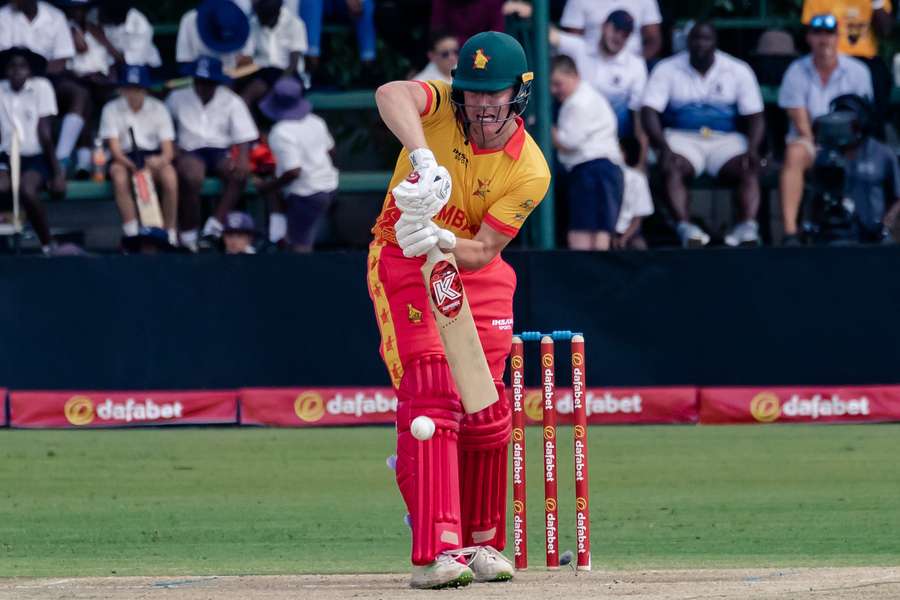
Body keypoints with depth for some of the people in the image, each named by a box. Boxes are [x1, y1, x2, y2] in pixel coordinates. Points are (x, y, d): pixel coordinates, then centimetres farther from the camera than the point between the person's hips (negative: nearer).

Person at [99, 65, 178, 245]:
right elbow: (114, 147, -9)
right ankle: (131, 234, -33)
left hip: (153, 156, 0)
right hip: (125, 158, 0)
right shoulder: (112, 109, 1)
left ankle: (170, 235, -24)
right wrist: (133, 165, -28)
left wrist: (161, 160, -30)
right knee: (118, 175, -35)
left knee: (169, 175, -32)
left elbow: (168, 149, -4)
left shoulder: (158, 108, 3)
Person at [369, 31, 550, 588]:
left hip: (476, 272, 3)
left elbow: (484, 251, -18)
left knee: (485, 412, 3)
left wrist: (445, 241, -40)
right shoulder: (441, 107, -18)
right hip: (403, 263, -3)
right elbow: (392, 94, -42)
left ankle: (481, 542, 23)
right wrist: (422, 157, -59)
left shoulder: (530, 170, -15)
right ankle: (435, 550, -24)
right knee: (430, 397, -17)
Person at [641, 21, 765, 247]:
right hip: (682, 138, -1)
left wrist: (752, 148, -16)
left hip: (725, 140, 1)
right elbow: (649, 112, -6)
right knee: (672, 167, -34)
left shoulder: (738, 71, 7)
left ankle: (749, 225, -47)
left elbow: (755, 116, 5)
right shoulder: (667, 70, 3)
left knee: (749, 168, -29)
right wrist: (663, 147, -25)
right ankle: (684, 226, -49)